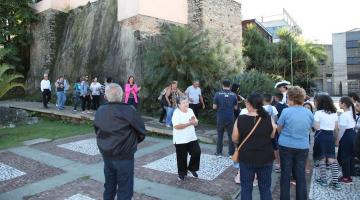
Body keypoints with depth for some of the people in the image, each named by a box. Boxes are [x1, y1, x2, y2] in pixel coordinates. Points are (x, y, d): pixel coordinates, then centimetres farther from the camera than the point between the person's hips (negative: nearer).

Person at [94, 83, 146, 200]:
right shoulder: (129, 111, -19)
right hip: (124, 156, -6)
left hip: (106, 154, 6)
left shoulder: (99, 112, -1)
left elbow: (97, 131, 10)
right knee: (125, 189, 7)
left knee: (109, 185, 22)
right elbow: (142, 132, -10)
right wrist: (133, 142, 9)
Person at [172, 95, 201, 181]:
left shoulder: (190, 111, 6)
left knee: (197, 153, 4)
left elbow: (196, 124, 11)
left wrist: (194, 121, -13)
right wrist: (189, 123, -24)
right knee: (182, 157, 5)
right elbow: (176, 126, -26)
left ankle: (192, 168, 27)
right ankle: (182, 173, 26)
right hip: (180, 140, -6)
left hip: (192, 138, 6)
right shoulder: (176, 113, -15)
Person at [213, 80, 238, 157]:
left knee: (220, 135, 13)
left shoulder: (218, 94, -8)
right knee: (231, 135, 11)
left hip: (220, 118, 0)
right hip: (230, 118, 0)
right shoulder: (233, 95, -5)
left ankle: (219, 152, 18)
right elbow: (235, 107, 1)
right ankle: (231, 153, 14)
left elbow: (214, 107, -6)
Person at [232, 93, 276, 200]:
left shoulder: (240, 119, -14)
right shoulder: (268, 119, -11)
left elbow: (234, 139, -4)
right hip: (266, 158, 1)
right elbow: (272, 136, 5)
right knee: (265, 187, 17)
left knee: (246, 187, 14)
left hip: (246, 158, -1)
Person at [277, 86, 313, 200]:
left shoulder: (286, 111, -13)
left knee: (285, 175, 9)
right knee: (300, 175, 12)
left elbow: (278, 130, -3)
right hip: (303, 147, 3)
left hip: (286, 146, -3)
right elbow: (308, 130, 12)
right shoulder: (309, 113, 0)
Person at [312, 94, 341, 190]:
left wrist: (312, 122, 4)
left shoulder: (318, 113, -11)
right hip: (331, 136, 5)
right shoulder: (334, 113, 7)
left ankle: (323, 179, 15)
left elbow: (317, 127, -13)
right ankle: (335, 182, 6)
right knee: (332, 158, 8)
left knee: (322, 158, 9)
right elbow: (335, 127, 10)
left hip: (321, 136, -4)